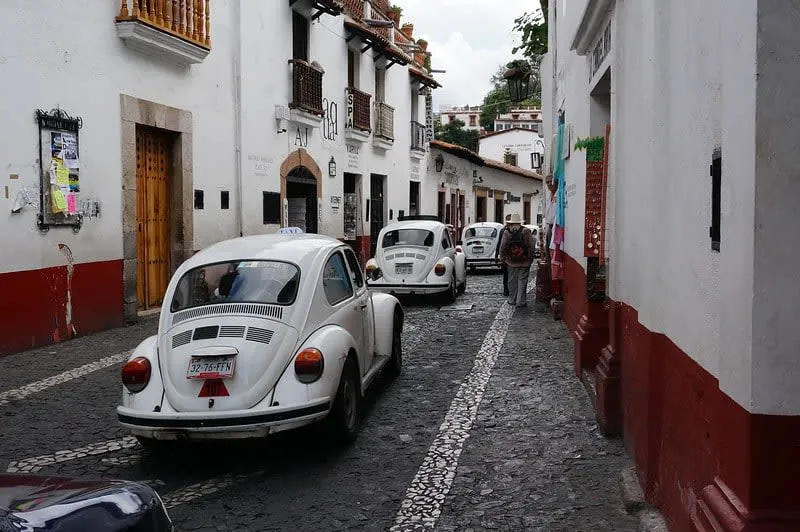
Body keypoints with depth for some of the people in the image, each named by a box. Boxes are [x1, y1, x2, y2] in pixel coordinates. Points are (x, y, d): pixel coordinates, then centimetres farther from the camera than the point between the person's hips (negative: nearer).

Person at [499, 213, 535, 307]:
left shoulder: (506, 232, -2)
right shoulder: (526, 231, -5)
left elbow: (502, 247, 0)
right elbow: (531, 246, -4)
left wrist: (502, 258, 11)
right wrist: (530, 259, 6)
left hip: (511, 261, 1)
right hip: (524, 262, -1)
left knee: (512, 281, 11)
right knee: (522, 281, 2)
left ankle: (512, 300, 17)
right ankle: (521, 301, 2)